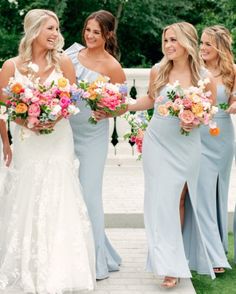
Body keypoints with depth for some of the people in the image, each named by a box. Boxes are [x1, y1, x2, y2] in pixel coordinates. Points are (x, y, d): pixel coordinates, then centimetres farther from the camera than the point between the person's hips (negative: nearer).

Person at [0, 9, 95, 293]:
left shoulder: (63, 62, -1)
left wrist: (55, 118, -15)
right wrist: (25, 121, -15)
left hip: (58, 140, 0)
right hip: (26, 142, 0)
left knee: (57, 203, -1)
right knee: (26, 204, 5)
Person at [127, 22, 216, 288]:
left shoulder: (204, 78, -8)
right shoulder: (158, 71, -4)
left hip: (186, 146, -1)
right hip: (157, 144, 1)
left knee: (179, 200, 5)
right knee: (161, 201, -1)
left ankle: (176, 257, 17)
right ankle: (169, 264, 7)